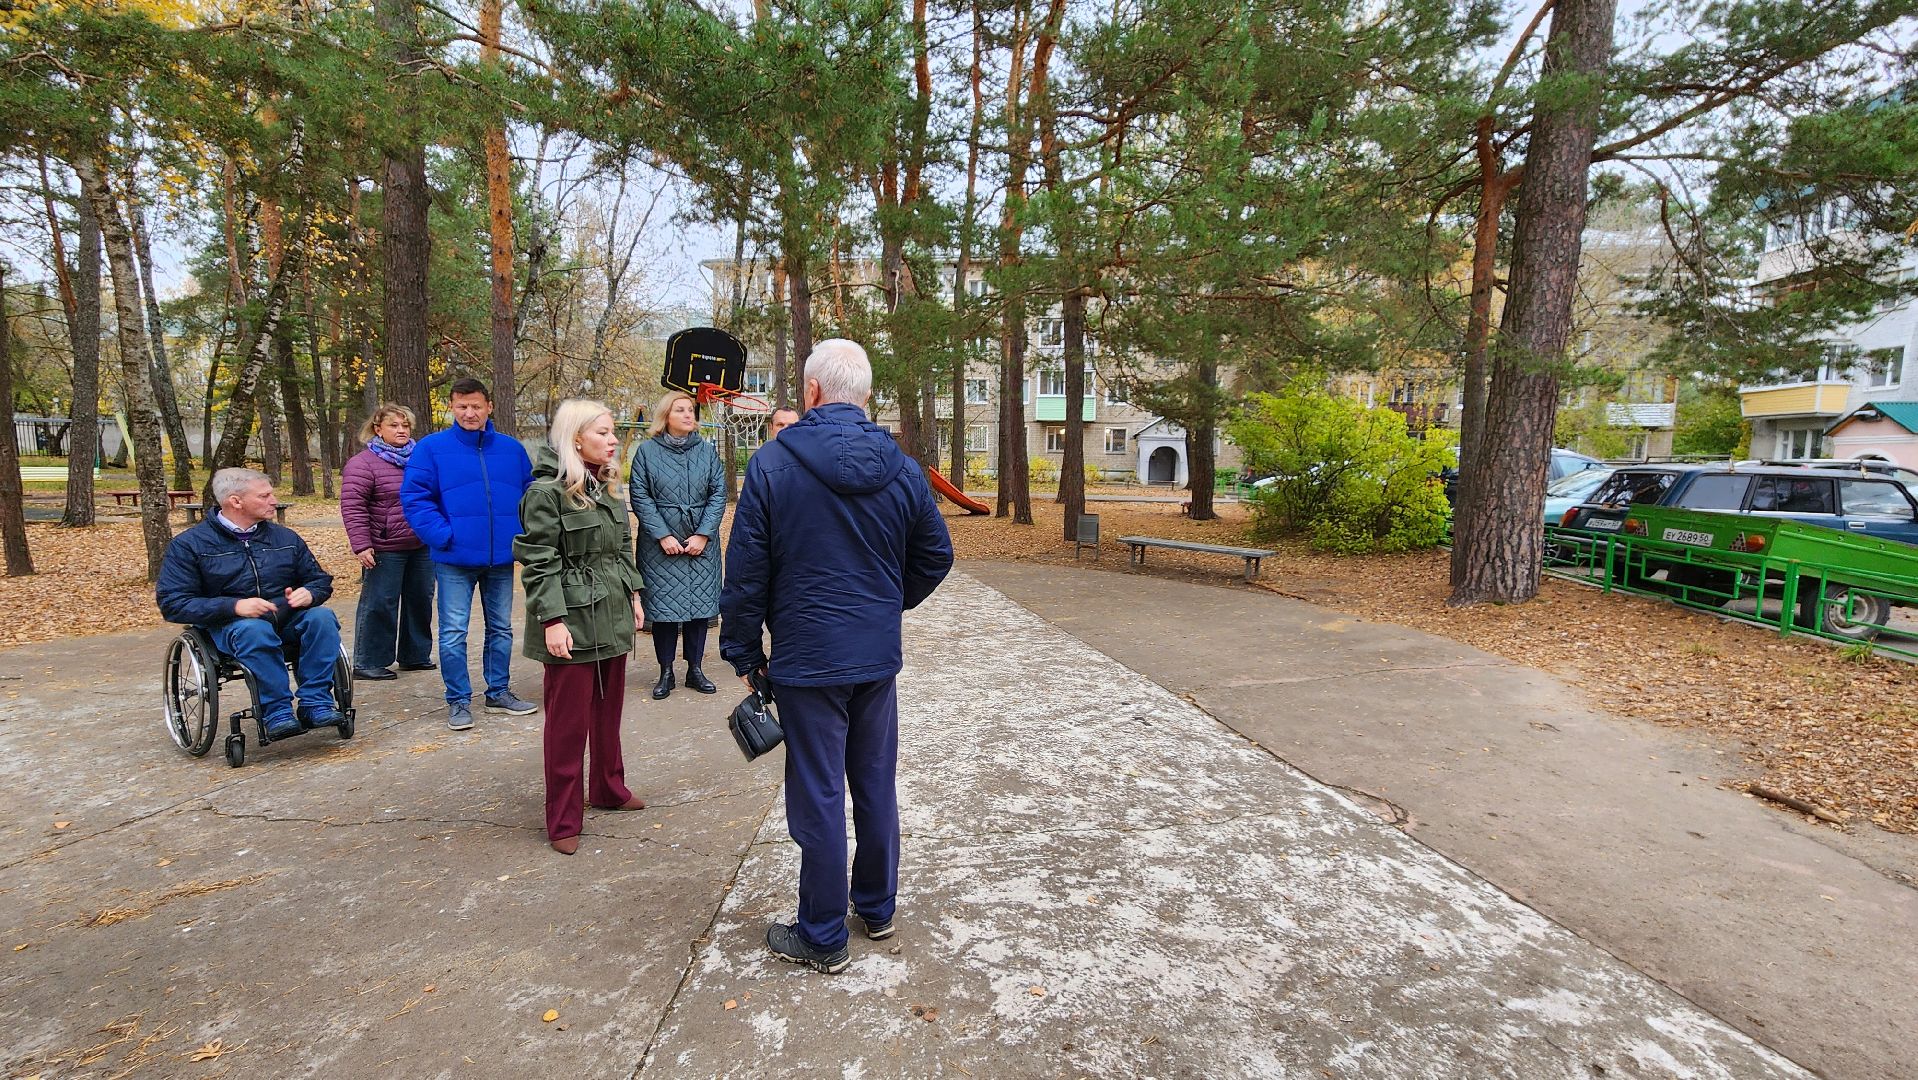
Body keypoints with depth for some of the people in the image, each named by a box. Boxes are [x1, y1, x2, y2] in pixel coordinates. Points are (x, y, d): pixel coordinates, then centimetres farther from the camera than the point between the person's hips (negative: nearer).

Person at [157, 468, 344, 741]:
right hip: (229, 626, -3)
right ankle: (276, 711, -33)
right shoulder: (189, 544, 3)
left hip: (287, 619, 4)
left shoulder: (285, 537, 14)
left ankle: (315, 703, -30)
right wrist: (234, 606, -22)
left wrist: (309, 593, -7)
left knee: (322, 617, -29)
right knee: (255, 630, -38)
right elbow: (172, 603, -5)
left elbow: (321, 580, 20)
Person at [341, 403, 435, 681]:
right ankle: (367, 663, 10)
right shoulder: (363, 463, -7)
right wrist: (361, 545, -17)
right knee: (379, 605, -1)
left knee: (420, 601, 12)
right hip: (385, 550, -6)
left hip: (422, 547, 6)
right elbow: (352, 506, -11)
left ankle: (415, 656, 25)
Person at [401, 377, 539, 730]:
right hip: (455, 559, -3)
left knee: (501, 628, 14)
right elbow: (414, 498, -7)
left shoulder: (511, 448, 5)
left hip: (502, 557, 3)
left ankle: (499, 691, 27)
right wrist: (443, 535, -17)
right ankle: (458, 701, 13)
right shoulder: (431, 448, -4)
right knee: (453, 633, 0)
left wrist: (523, 533, -3)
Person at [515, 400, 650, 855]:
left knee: (608, 712, 19)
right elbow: (538, 562, -16)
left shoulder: (605, 488, 11)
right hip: (573, 621, -8)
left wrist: (633, 594, 17)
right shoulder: (547, 492, -14)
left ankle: (609, 789, 36)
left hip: (613, 617, 8)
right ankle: (563, 821, 12)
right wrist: (552, 620, -20)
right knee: (569, 723, 0)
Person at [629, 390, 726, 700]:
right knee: (663, 606, 2)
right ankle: (665, 673, 15)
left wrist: (703, 535, -8)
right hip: (660, 545, -2)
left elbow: (718, 494, 1)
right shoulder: (647, 451, -2)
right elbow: (639, 497, -4)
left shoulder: (707, 450, 4)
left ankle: (695, 669, 20)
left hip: (701, 544, 2)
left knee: (700, 605, 7)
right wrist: (663, 536, -11)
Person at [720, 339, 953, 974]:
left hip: (808, 659, -4)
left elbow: (746, 570, -9)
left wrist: (744, 653, 2)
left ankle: (823, 938, 19)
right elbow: (936, 556, 8)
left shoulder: (773, 463, -11)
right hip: (879, 657, 4)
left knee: (819, 797, 5)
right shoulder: (900, 468, 0)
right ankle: (877, 908, 35)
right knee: (876, 785, 17)